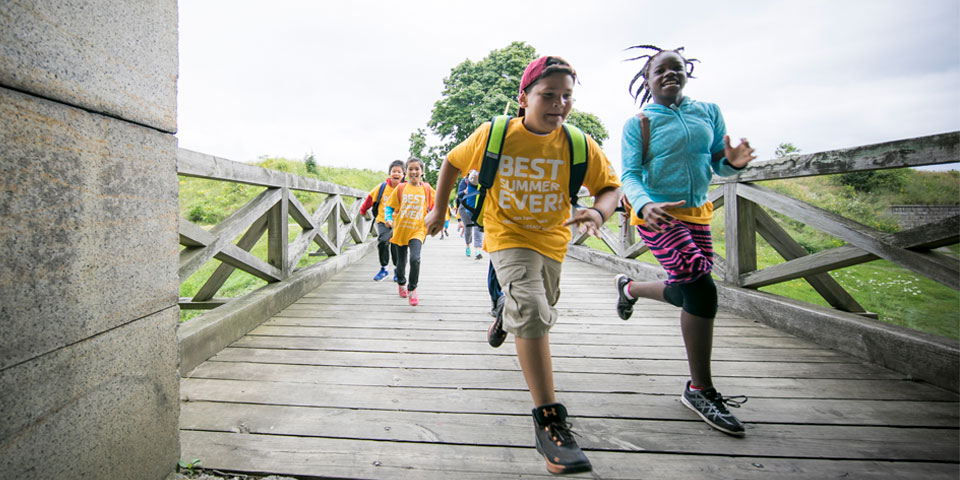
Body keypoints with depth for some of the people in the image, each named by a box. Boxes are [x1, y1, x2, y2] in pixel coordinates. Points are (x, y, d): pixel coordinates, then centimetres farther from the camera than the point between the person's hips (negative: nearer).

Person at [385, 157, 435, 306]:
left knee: (415, 259, -22)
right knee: (401, 261, 16)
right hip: (400, 230, 1)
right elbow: (390, 206, 4)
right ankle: (401, 283, 45)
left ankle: (412, 289, -2)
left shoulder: (426, 189, 0)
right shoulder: (401, 188, -1)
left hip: (417, 230, -1)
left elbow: (434, 206, 10)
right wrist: (388, 218, -12)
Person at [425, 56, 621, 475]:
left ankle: (507, 318, 62)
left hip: (552, 239, 4)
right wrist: (438, 210, 6)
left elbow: (610, 187, -8)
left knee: (539, 316, 22)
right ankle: (548, 420, -17)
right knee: (531, 311, -25)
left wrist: (598, 212, -31)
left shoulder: (579, 145, -14)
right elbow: (452, 162, 1)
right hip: (507, 235, -3)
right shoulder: (493, 135, -15)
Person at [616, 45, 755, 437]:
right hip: (657, 215, -6)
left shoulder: (708, 112, 10)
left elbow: (717, 164, 12)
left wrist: (732, 162, -13)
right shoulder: (638, 124, -2)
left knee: (686, 294, 12)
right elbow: (629, 176, -9)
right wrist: (645, 205, -30)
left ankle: (629, 287, 44)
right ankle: (700, 390, -2)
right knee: (702, 289, -18)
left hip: (697, 215, 6)